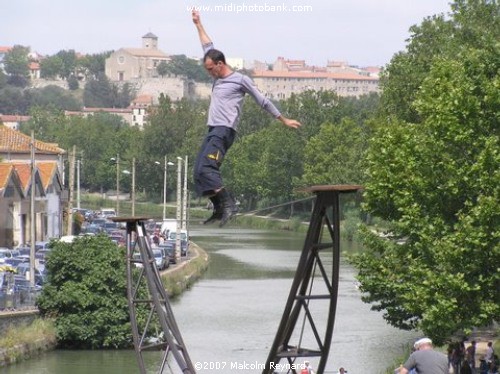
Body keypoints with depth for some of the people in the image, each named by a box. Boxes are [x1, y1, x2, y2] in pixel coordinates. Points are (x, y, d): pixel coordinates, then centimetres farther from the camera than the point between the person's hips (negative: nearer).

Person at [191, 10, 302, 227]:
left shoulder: (240, 80, -2)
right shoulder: (218, 78, 19)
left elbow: (263, 101, 4)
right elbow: (208, 48, 30)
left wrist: (284, 120, 9)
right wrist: (198, 24, 35)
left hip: (224, 131, -9)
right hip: (213, 130, 9)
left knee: (206, 168, -25)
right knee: (199, 172, 1)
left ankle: (228, 204, -30)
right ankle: (219, 209, 3)